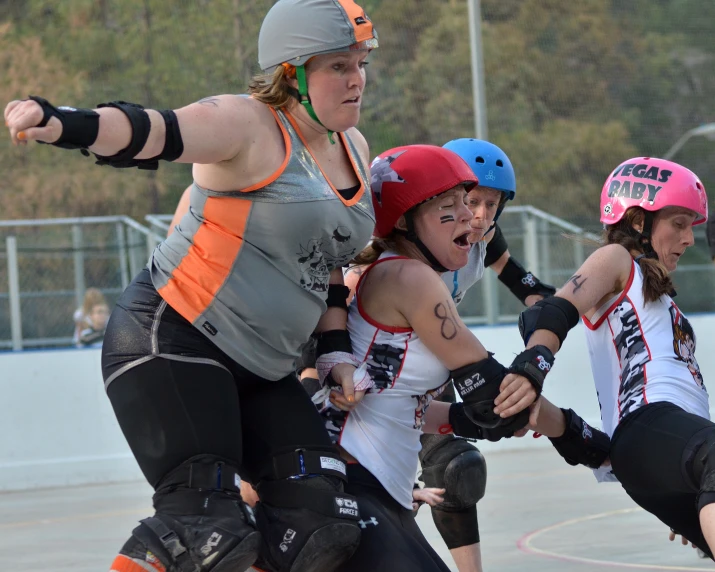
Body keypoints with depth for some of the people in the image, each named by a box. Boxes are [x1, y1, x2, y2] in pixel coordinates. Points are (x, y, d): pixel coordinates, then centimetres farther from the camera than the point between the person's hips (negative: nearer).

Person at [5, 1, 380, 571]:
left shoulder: (353, 150, 13)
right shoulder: (248, 127, -12)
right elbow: (156, 131, -30)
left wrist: (337, 350, 12)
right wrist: (67, 124, -50)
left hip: (260, 370, 8)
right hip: (169, 338, -8)